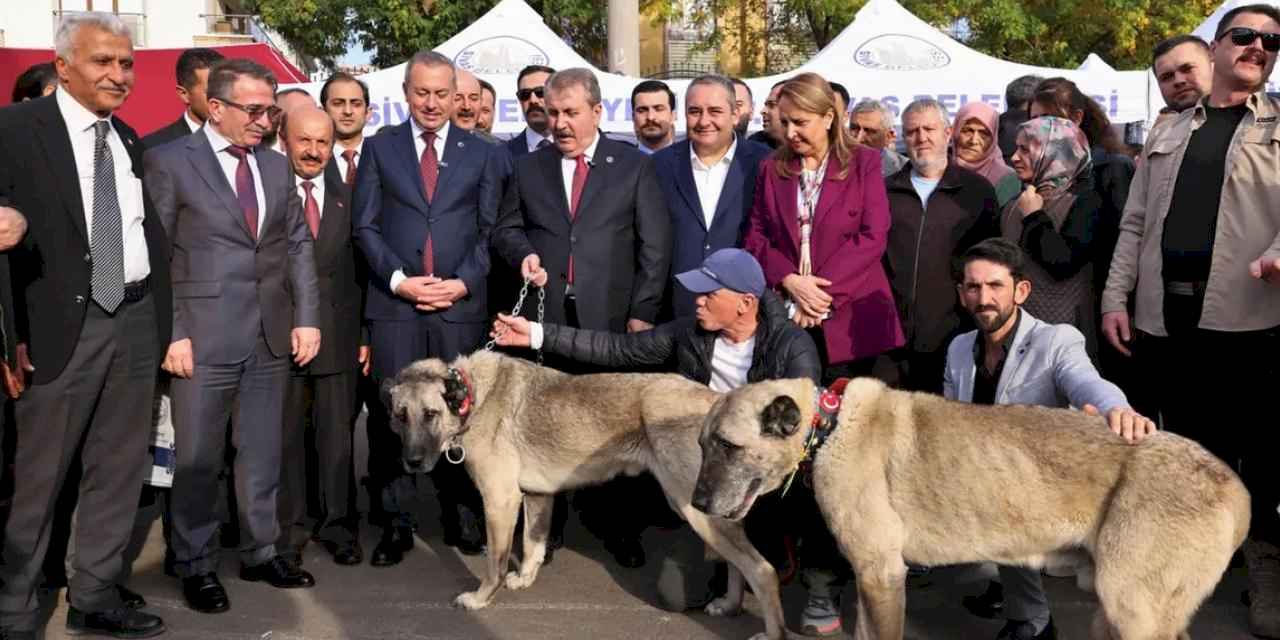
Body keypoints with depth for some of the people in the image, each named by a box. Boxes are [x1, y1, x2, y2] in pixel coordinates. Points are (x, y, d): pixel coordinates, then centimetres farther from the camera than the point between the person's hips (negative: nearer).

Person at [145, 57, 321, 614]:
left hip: (272, 337, 5)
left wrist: (306, 317, 2)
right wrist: (171, 333, -12)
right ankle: (195, 564, 21)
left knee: (262, 453, 13)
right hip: (204, 337, -5)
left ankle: (260, 551, 27)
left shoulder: (277, 165, 12)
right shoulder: (170, 162, -4)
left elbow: (298, 245, 12)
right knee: (198, 458, 6)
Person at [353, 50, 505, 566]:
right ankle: (395, 523, 10)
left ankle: (460, 516, 17)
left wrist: (463, 283, -7)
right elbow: (365, 226, 4)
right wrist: (399, 280, -8)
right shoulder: (379, 148, 10)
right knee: (391, 414, 1)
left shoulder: (483, 155, 10)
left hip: (460, 304, 0)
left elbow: (490, 230, 6)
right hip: (394, 303, 0)